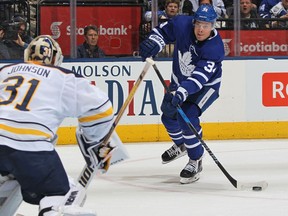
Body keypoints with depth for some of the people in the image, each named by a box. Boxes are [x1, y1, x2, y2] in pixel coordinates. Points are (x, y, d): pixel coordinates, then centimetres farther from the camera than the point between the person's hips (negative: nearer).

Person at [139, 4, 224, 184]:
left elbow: (199, 77, -43)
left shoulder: (215, 48, -35)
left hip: (206, 86, -6)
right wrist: (154, 43, -24)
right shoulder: (182, 24, -23)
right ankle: (180, 145, 49)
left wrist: (181, 93, -55)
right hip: (180, 80, 6)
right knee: (169, 115, 17)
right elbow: (163, 31, -3)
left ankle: (196, 161, -8)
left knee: (187, 117, -25)